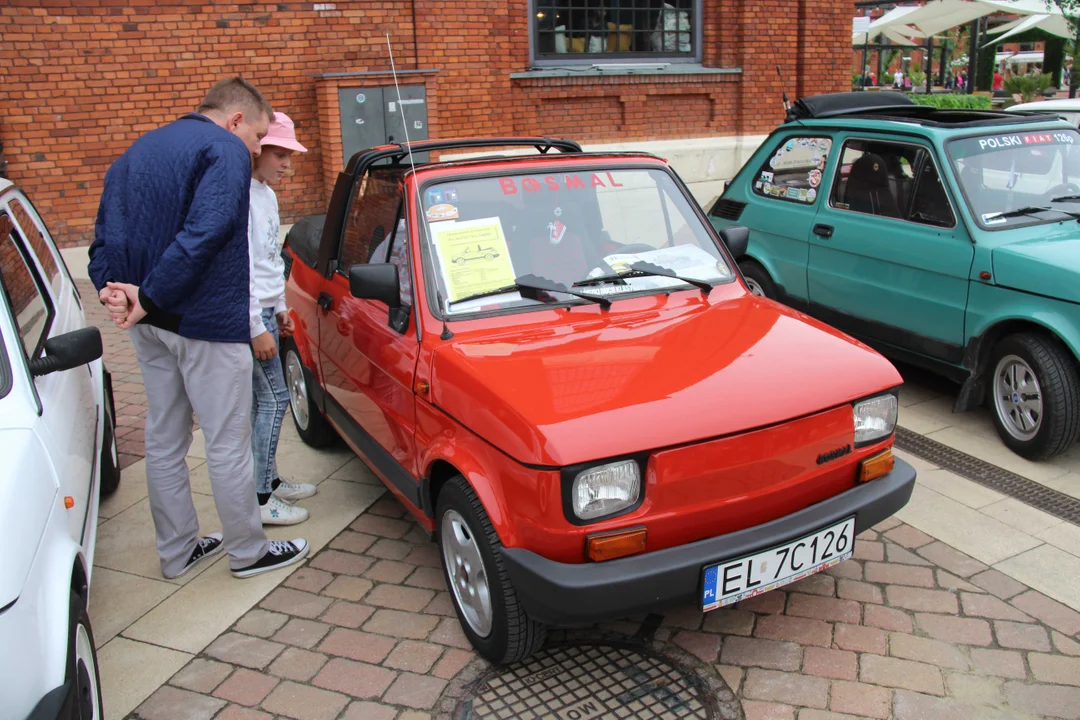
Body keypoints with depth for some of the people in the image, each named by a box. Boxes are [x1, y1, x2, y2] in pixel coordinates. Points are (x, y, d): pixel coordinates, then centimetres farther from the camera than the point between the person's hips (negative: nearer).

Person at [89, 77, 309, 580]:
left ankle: (177, 550, 29)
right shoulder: (226, 150, -10)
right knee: (228, 443, 4)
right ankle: (248, 552, 17)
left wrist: (111, 289, -6)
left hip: (150, 324, 9)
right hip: (207, 322, -8)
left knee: (163, 440, 16)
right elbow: (204, 233, -25)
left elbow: (106, 233, 9)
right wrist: (150, 298, -20)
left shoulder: (137, 152, 17)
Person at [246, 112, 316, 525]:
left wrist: (279, 309, 22)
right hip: (249, 316, -10)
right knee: (273, 399, -7)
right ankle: (261, 500, 1)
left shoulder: (266, 194, 15)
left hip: (263, 311, 10)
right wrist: (257, 329, -21)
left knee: (264, 401, 14)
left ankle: (270, 481, 25)